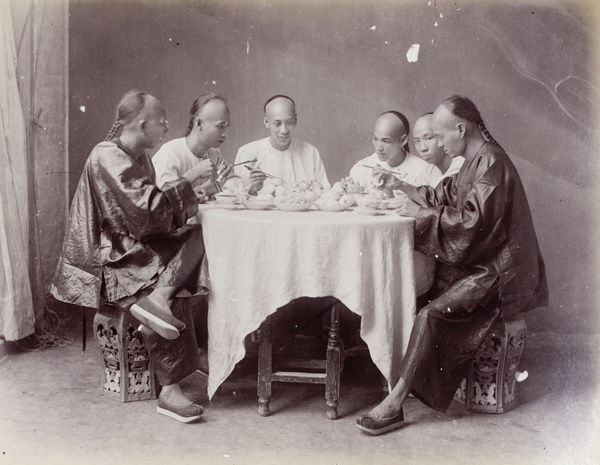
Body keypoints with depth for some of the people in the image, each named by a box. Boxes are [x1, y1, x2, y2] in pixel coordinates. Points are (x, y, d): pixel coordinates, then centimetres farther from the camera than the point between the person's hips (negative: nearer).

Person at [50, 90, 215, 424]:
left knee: (197, 237, -13)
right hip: (105, 258, -9)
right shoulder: (108, 157, -15)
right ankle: (170, 392, -17)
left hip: (134, 245, 9)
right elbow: (147, 208, -26)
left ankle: (157, 296, -29)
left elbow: (153, 209, 14)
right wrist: (188, 180, -18)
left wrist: (194, 190, 2)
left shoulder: (140, 158, 14)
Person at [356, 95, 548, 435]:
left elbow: (472, 222, -25)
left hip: (497, 272, -11)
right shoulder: (476, 161, 14)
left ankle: (395, 403, -22)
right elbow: (445, 196, 21)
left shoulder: (491, 163, -18)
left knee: (433, 314, -25)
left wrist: (422, 213, -15)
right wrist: (402, 186, 14)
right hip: (480, 263, 11)